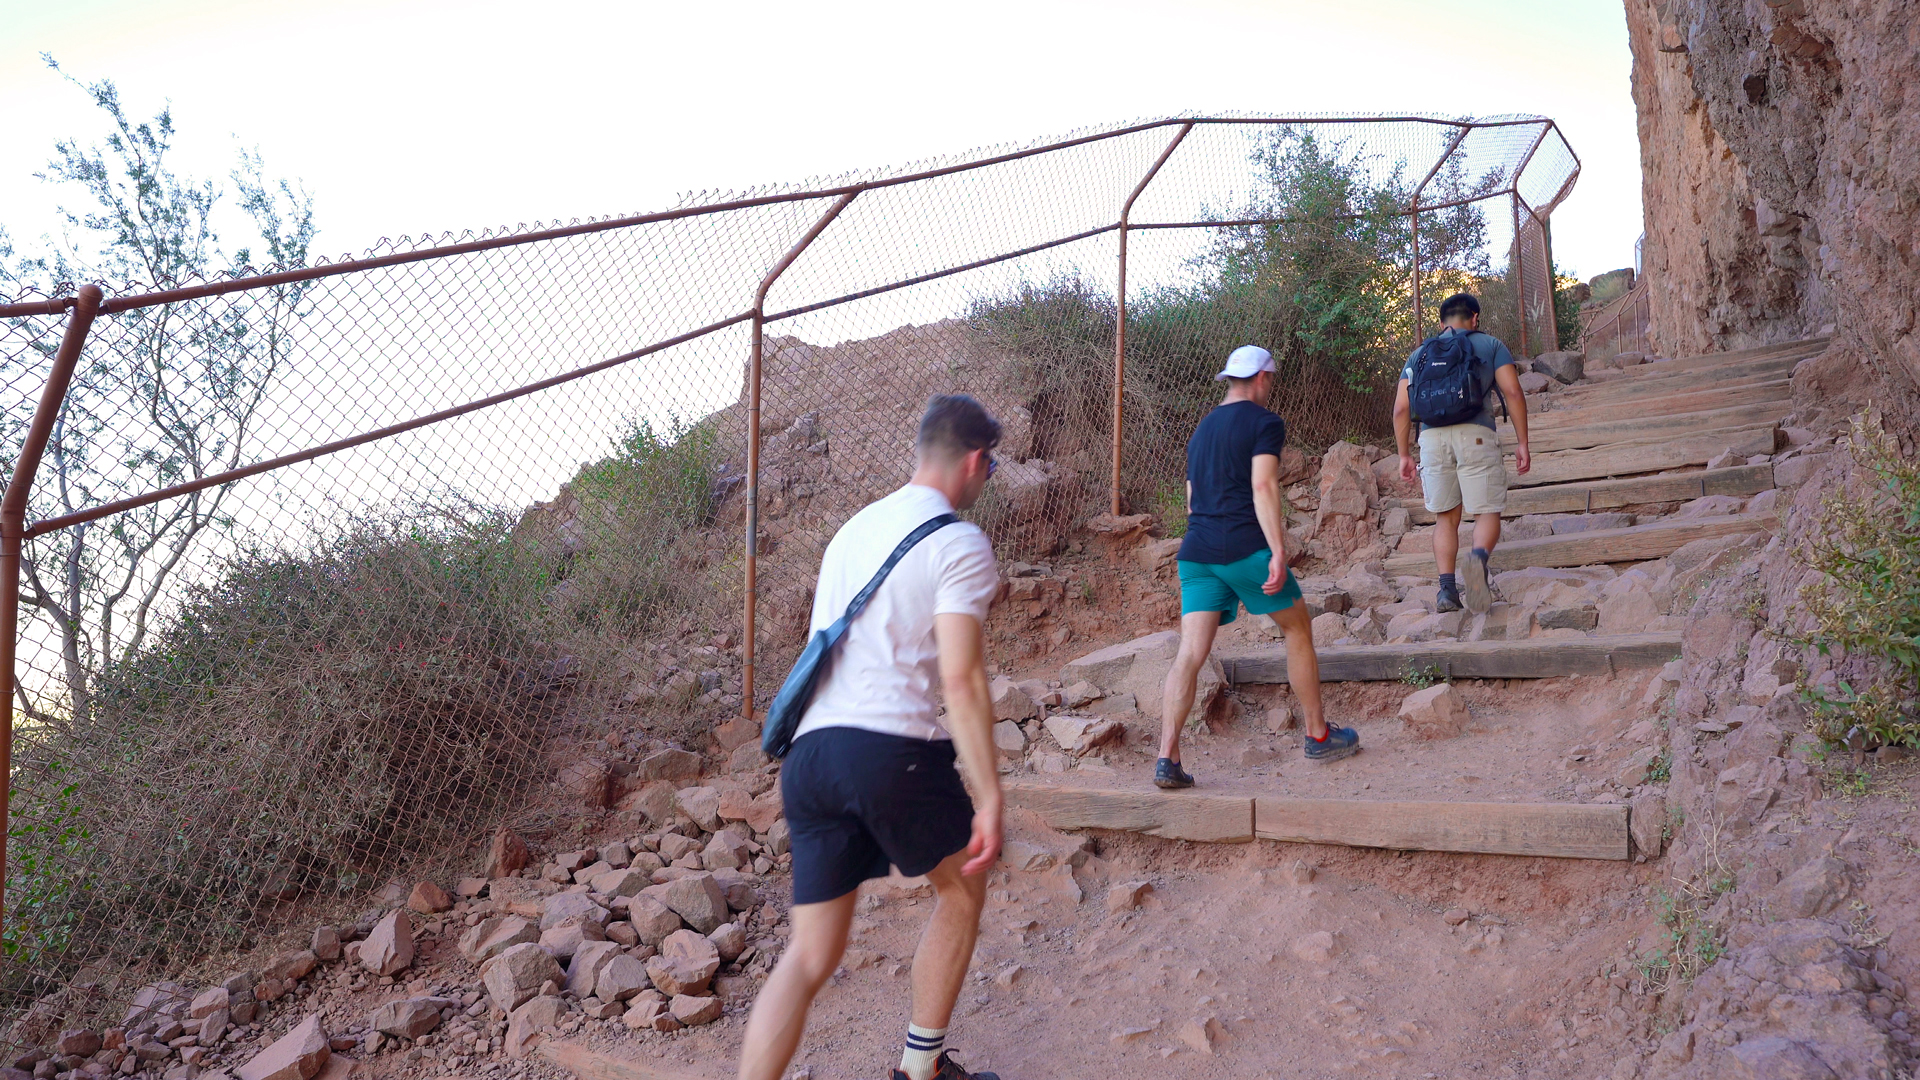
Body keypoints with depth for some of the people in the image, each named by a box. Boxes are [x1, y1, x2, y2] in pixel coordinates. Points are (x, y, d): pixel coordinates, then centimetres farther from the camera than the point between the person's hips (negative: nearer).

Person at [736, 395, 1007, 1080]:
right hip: (893, 747, -6)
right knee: (962, 890, 20)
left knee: (811, 953, 10)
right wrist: (989, 798, -11)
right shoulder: (959, 544, -3)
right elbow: (961, 680, -12)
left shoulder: (852, 530, 20)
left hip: (806, 752, 6)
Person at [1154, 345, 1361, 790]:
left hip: (1196, 552, 6)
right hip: (1245, 548, -6)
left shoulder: (1202, 429, 22)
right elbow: (1263, 486, -14)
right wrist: (1278, 551, -20)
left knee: (1190, 652, -3)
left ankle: (1167, 757, -14)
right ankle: (1319, 736, 24)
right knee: (1298, 630, 14)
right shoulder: (1265, 423, -1)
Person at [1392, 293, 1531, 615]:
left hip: (1432, 438, 3)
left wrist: (1404, 454, 17)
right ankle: (1479, 557, -31)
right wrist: (1522, 442, 3)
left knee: (1446, 518, 12)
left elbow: (1401, 408, 12)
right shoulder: (1490, 345, 13)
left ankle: (1447, 589, 1)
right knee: (1487, 513, 1)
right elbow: (1513, 393, 1)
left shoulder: (1420, 353, 20)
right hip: (1476, 435, -2)